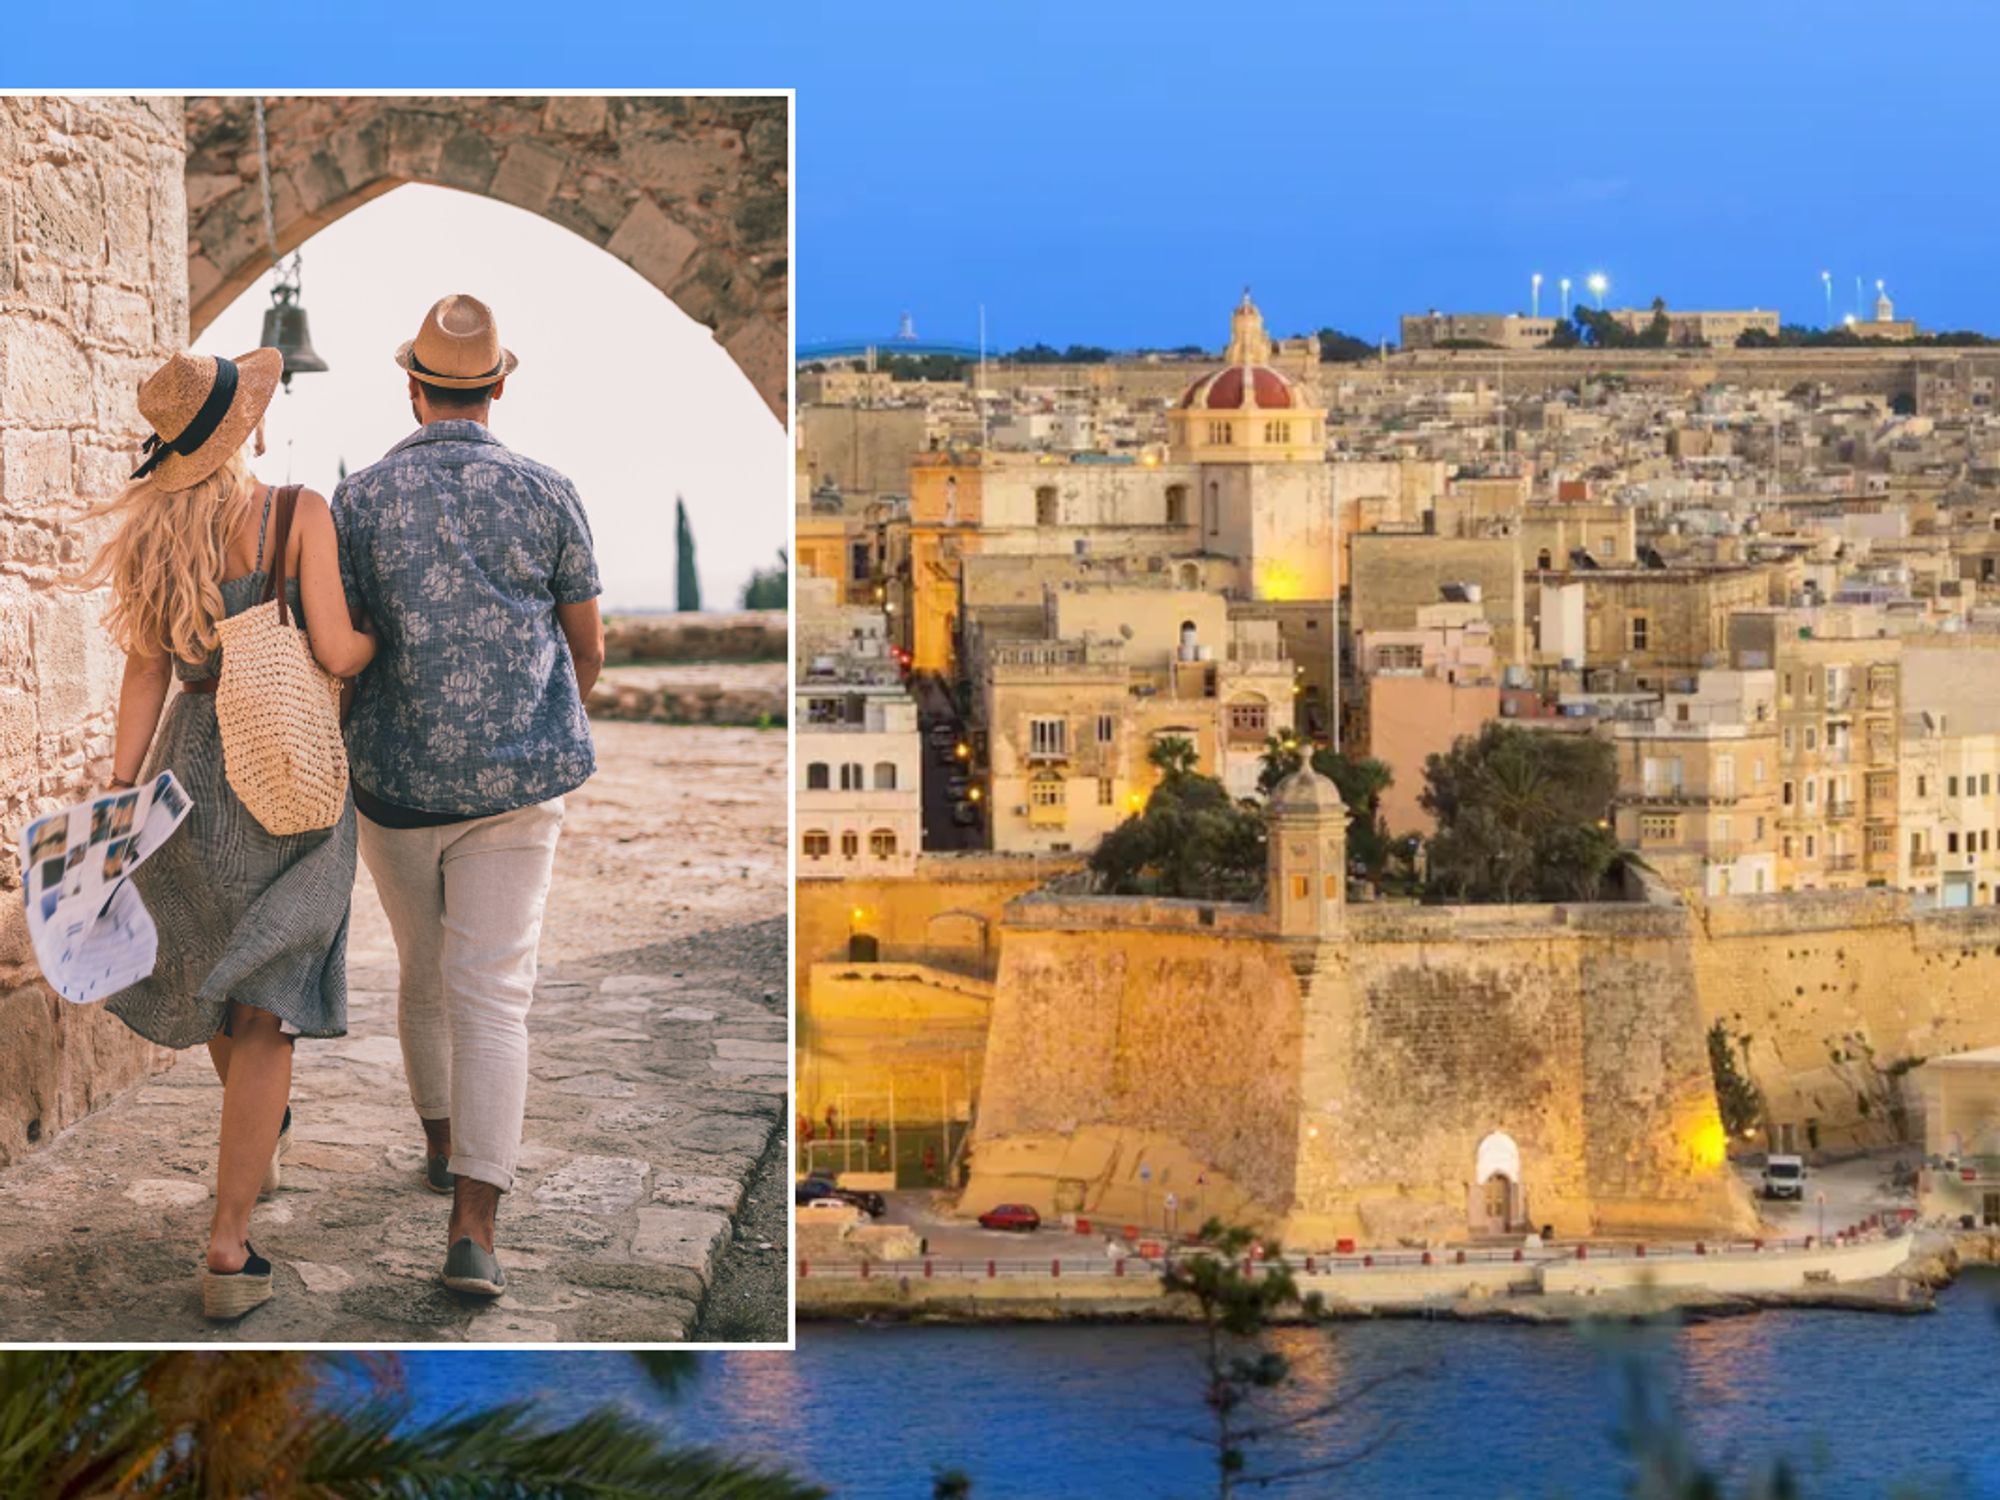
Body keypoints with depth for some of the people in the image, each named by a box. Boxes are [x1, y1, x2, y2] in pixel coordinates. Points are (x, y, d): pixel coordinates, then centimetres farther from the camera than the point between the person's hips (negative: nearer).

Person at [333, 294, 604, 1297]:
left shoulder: (358, 500, -4)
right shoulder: (543, 494, -2)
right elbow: (589, 646, 5)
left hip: (397, 780, 1)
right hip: (517, 781, -1)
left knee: (424, 971, 22)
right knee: (490, 995, -5)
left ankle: (443, 1141, 42)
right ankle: (472, 1226, -16)